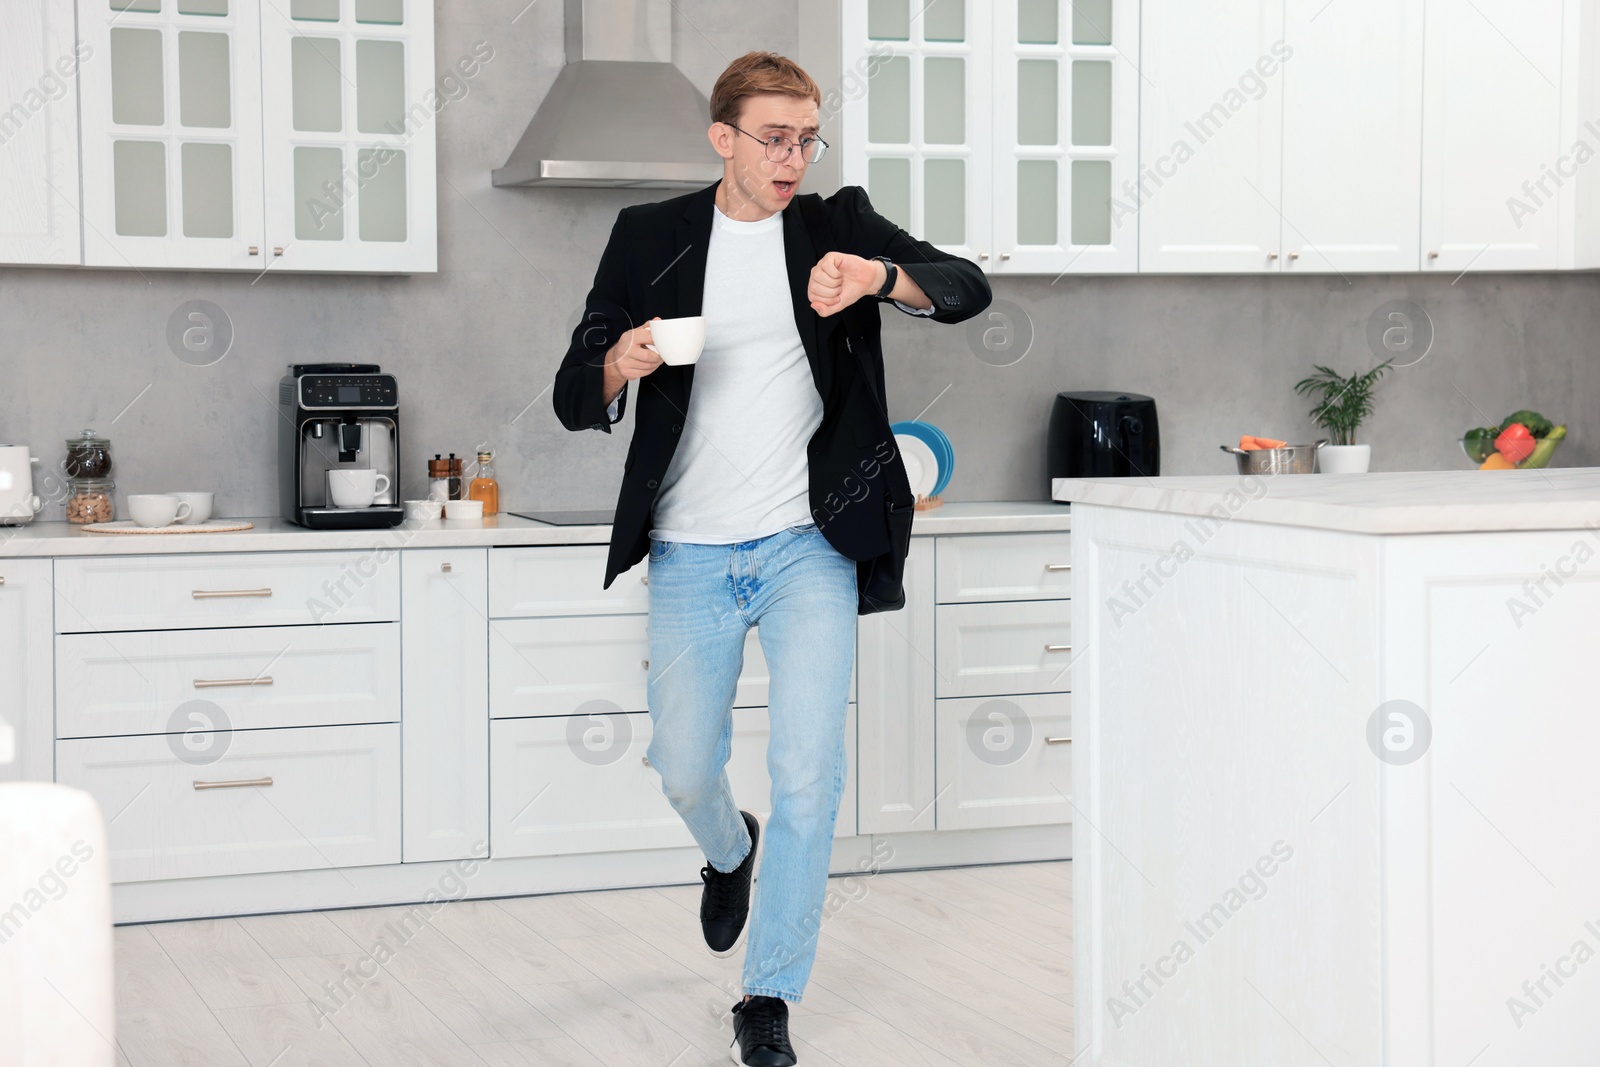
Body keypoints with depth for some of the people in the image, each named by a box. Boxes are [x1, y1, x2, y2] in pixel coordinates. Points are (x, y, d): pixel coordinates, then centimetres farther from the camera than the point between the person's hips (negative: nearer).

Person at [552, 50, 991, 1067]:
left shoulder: (840, 224, 4)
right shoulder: (649, 238, 3)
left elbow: (969, 287, -7)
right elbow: (576, 400, 2)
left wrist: (882, 277, -27)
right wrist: (621, 364, -22)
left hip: (807, 547, -1)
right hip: (691, 553, 1)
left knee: (809, 770, -9)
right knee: (685, 769, 7)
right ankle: (730, 851, 44)